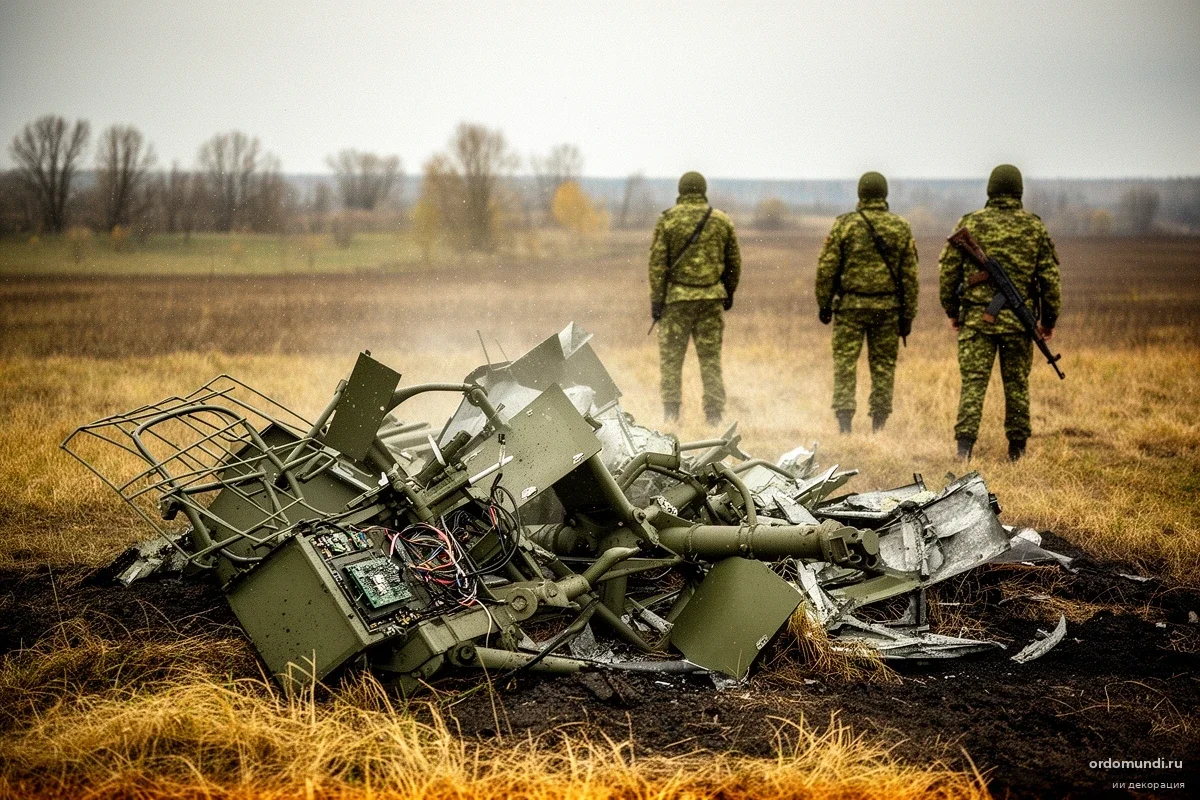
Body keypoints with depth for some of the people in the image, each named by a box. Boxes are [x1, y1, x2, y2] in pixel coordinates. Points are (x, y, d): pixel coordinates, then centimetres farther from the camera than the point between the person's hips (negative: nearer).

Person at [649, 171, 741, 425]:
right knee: (710, 359, 7)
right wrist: (729, 293, 21)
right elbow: (734, 261, 10)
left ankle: (671, 415, 2)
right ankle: (714, 416, 5)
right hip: (711, 298, 2)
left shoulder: (668, 219, -3)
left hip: (677, 298, -2)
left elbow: (657, 262, -6)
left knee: (671, 358, 4)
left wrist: (656, 299, -3)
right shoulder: (722, 221, 5)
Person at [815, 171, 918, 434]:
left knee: (845, 364, 1)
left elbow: (826, 267, -4)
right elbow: (910, 274, 3)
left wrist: (824, 304, 6)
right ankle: (878, 426, 10)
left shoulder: (844, 224, -3)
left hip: (850, 305, -2)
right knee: (883, 366, 8)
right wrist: (908, 314, 8)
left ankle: (844, 425, -4)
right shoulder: (901, 228, 3)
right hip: (888, 308, 2)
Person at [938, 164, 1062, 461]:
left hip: (976, 317, -1)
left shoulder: (969, 224, 0)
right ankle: (1017, 449, 17)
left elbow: (948, 272, 2)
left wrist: (952, 311, 14)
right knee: (1017, 384, 11)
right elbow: (1050, 279, 2)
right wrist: (1049, 320, 11)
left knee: (973, 382, -2)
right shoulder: (1035, 227, 2)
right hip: (1018, 320, 1)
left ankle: (964, 446, -13)